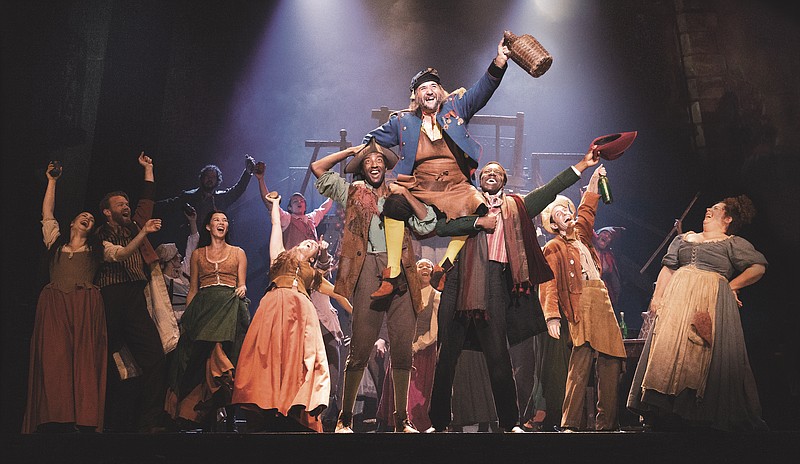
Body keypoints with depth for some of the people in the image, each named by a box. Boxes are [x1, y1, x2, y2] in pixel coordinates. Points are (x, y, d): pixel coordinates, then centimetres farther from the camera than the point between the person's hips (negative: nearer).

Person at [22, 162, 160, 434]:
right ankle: (55, 418, -14)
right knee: (54, 358, -10)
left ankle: (85, 420, -13)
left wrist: (143, 232, -6)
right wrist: (52, 181, 30)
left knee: (85, 358, -9)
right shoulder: (56, 241, 25)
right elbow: (47, 213, 26)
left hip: (86, 306, -1)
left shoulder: (96, 248, 22)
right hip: (54, 304, 1)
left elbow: (124, 252, 8)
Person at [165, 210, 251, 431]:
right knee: (202, 355, -14)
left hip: (231, 307, -1)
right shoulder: (198, 254, 20)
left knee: (223, 352, -21)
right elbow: (192, 290, 17)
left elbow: (242, 284, 13)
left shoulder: (238, 253, 18)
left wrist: (242, 289, -10)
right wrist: (186, 316, 7)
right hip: (203, 308, 1)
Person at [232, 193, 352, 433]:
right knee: (269, 357, -14)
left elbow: (337, 293, 37)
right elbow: (276, 225, 38)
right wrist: (275, 204, 48)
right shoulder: (281, 257, 30)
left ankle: (292, 419, -20)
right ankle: (264, 417, -19)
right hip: (274, 307, -1)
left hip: (300, 311, 1)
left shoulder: (313, 274, 33)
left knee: (295, 360, -12)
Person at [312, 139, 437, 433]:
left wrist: (406, 194, 3)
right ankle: (345, 417, 5)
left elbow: (428, 224, 8)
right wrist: (351, 150, 14)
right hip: (368, 272, -2)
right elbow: (318, 168, 11)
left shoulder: (399, 197, 20)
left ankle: (401, 420, 10)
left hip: (400, 274, 2)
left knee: (403, 351, 1)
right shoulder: (352, 193, 17)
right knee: (360, 350, -7)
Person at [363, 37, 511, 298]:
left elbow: (483, 89, 0)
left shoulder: (456, 107, 11)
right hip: (418, 187, 0)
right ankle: (391, 275, -27)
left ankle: (443, 267, -18)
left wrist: (500, 60, -16)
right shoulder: (402, 121, 12)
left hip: (457, 186, 0)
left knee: (476, 207, -30)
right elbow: (372, 141, 24)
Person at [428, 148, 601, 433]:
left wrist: (582, 165, 16)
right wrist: (478, 222, -3)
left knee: (498, 355, -2)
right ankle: (438, 422, 9)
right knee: (447, 354, 1)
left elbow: (549, 191, 18)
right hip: (459, 279, 0)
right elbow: (441, 226, 2)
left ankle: (509, 422, 10)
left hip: (494, 282, 0)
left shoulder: (515, 206, 21)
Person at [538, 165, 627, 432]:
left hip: (602, 301, 7)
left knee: (611, 361, 2)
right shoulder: (553, 248, 3)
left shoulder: (580, 235, 23)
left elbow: (588, 210, 38)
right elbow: (549, 285, -7)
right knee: (581, 362, -14)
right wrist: (552, 316, -18)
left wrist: (594, 180, 32)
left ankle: (606, 422, 7)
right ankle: (570, 423, -11)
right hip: (581, 304, -7)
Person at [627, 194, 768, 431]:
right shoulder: (684, 239, 22)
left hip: (712, 303, -4)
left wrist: (732, 286, 0)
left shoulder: (733, 243, 9)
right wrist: (657, 296, 3)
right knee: (670, 349, -4)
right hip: (677, 299, 4)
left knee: (708, 358, -8)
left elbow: (759, 267, 1)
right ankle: (669, 416, -2)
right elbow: (668, 268, 15)